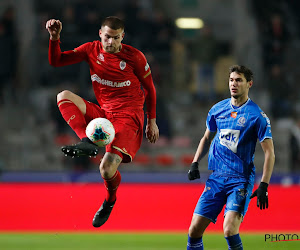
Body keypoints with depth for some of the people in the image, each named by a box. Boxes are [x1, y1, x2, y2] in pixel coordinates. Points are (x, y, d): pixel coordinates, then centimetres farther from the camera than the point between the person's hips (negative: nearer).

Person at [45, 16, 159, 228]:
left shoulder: (134, 57, -6)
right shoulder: (92, 50, 3)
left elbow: (149, 88, 6)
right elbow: (56, 61, -1)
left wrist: (152, 121, 8)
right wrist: (55, 38, -18)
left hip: (129, 117, -5)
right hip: (103, 114, 5)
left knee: (107, 168, -23)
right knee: (64, 96, -16)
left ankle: (110, 201, 14)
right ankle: (88, 142, -31)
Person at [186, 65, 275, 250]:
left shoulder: (257, 115, -7)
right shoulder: (218, 109, 8)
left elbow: (270, 153, -6)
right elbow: (207, 138, 24)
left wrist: (264, 186, -13)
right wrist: (195, 163, 11)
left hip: (241, 180, -5)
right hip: (216, 177, 5)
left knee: (230, 230, -23)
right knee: (195, 230, -1)